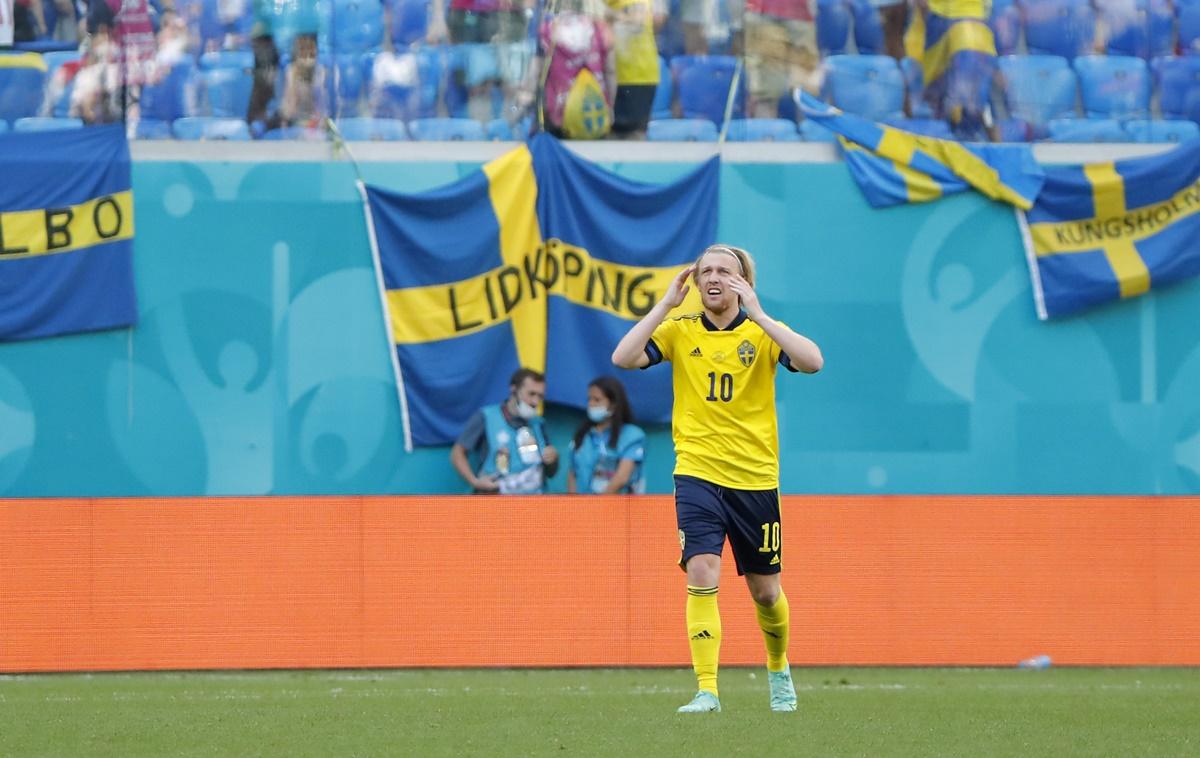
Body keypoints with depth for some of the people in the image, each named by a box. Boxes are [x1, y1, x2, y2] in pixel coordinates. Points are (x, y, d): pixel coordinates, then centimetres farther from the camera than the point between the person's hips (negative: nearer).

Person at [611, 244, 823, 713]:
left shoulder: (762, 331, -2)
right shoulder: (680, 331, 2)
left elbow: (812, 361, -20)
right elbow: (623, 358, -12)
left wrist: (757, 315, -22)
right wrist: (665, 304, -13)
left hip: (755, 479, 0)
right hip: (698, 475, 0)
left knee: (765, 591, 11)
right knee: (702, 575, -19)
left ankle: (779, 670, 39)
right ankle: (707, 690, -18)